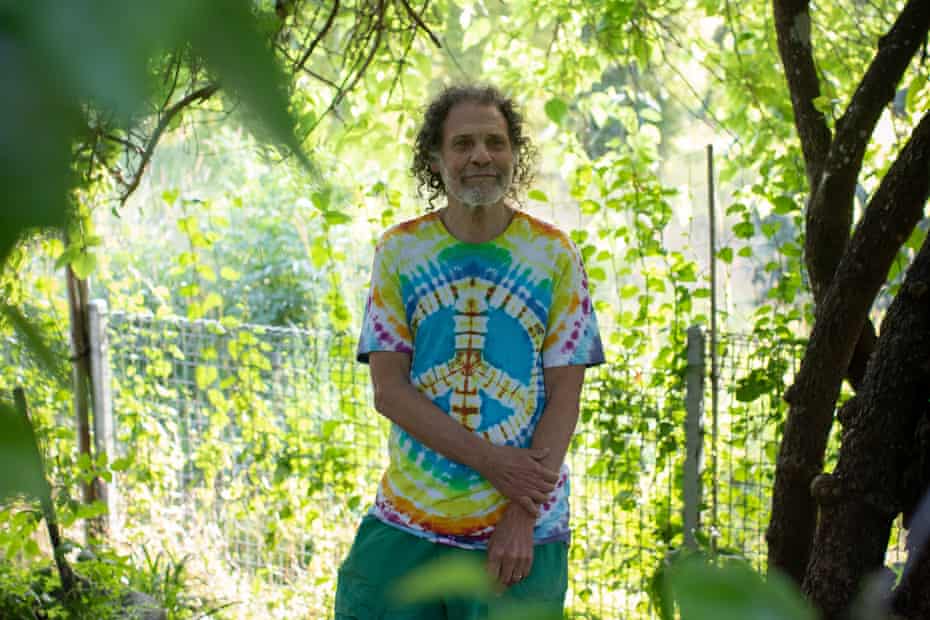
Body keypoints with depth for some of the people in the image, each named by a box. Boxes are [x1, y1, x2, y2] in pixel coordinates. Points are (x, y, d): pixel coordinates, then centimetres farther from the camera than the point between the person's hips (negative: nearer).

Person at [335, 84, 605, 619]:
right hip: (407, 525, 1)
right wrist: (489, 460, -14)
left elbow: (564, 396, -3)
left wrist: (523, 513, -13)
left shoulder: (555, 254, 1)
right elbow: (389, 390, -4)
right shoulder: (400, 250, 3)